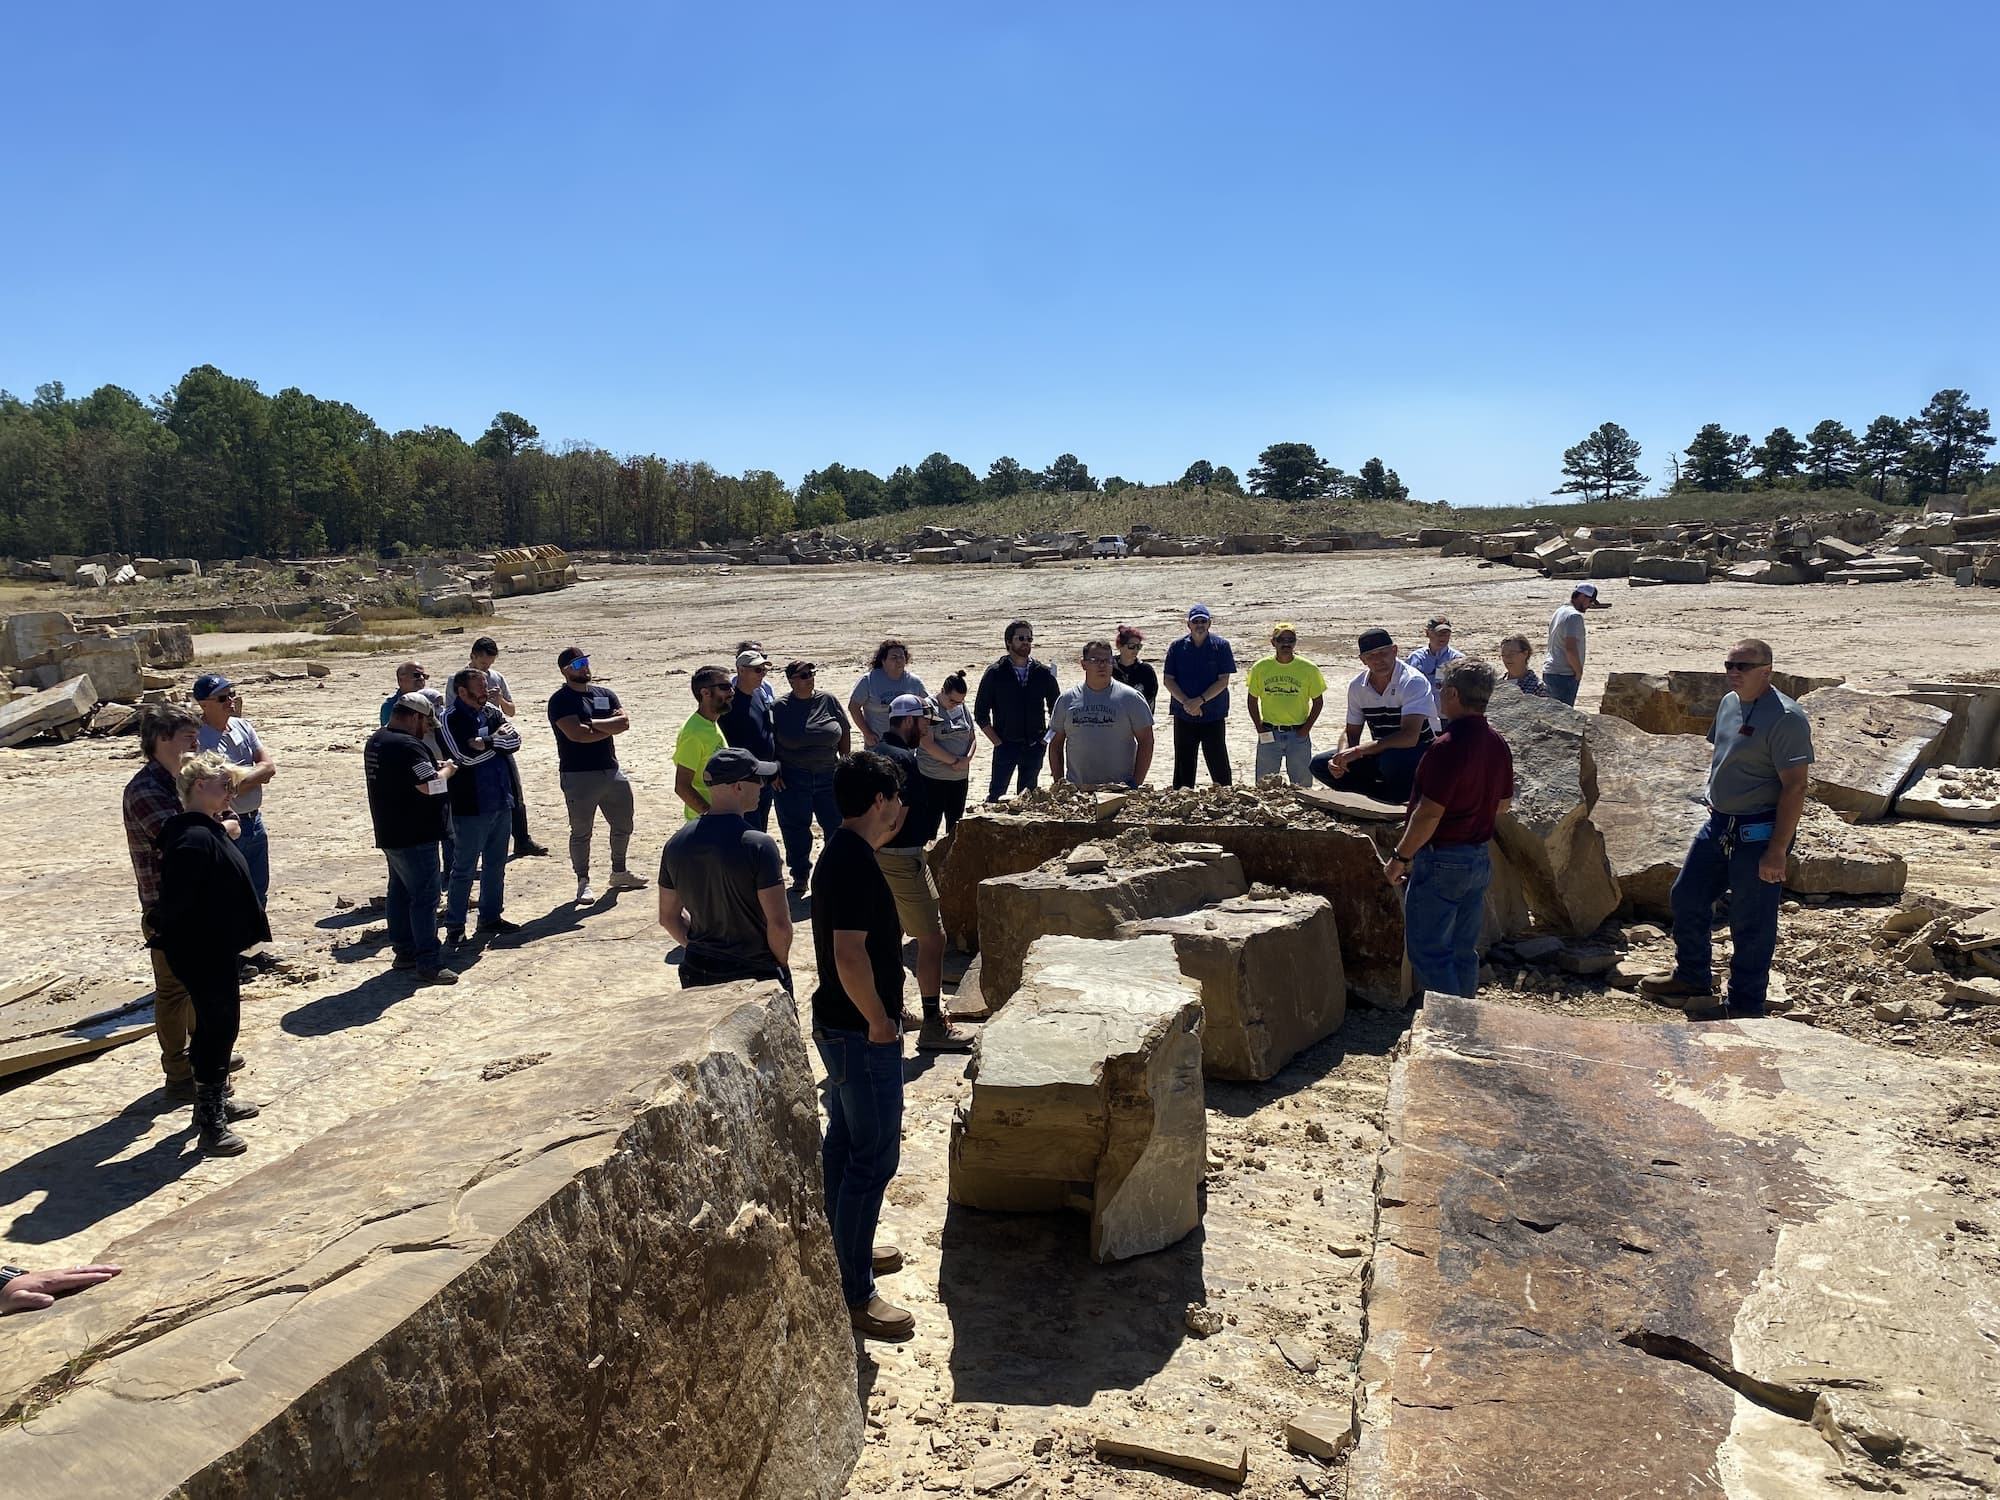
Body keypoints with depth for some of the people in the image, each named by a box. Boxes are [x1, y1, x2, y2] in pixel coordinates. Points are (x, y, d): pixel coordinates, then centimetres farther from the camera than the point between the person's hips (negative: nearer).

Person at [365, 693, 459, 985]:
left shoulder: (375, 741, 10)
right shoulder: (408, 746, -22)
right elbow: (431, 786, -26)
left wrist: (434, 767, 12)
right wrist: (448, 769, -8)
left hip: (390, 834, 10)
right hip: (414, 836, -10)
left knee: (400, 892, 17)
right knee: (425, 896, -6)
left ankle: (404, 951, 25)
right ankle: (427, 962, -4)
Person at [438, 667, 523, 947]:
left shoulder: (492, 712, 10)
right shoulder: (450, 720, -10)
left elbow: (514, 740, -3)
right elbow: (465, 756, -22)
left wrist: (485, 742, -17)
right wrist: (497, 739, -10)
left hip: (501, 801, 7)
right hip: (471, 806, -7)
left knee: (496, 864, 15)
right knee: (465, 868, -1)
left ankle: (490, 917, 26)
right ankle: (455, 926, 8)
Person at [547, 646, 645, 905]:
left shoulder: (605, 694, 12)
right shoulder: (561, 700, -8)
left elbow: (624, 722, -3)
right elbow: (576, 733, -22)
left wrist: (591, 723, -15)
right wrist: (609, 728, -9)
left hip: (611, 771, 7)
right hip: (578, 776, -6)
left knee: (623, 825, 16)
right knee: (581, 832, 2)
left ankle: (618, 873, 33)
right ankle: (583, 882, 14)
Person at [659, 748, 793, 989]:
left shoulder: (677, 844, -2)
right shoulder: (758, 845, -21)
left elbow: (668, 917, 8)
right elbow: (779, 924, -20)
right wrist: (781, 964, -2)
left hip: (697, 974, 5)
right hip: (756, 976, -5)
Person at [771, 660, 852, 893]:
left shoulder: (828, 701, 3)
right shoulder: (780, 707, -3)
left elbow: (845, 732, 10)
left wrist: (845, 760, 5)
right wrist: (775, 770, -5)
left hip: (828, 776, 2)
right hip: (792, 779, -2)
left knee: (837, 825, 5)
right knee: (796, 830, 5)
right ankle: (800, 877, 21)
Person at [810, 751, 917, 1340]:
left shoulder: (840, 852, 6)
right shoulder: (857, 866, -25)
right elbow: (850, 955, -32)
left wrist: (886, 835, 16)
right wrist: (880, 1022, -19)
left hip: (839, 1026, 11)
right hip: (862, 1034, -10)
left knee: (844, 1139, 22)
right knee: (874, 1158, -2)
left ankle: (842, 1249, 39)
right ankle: (853, 1295, 7)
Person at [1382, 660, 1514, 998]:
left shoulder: (1449, 746, -22)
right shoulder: (1497, 742, 6)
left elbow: (1429, 814, -23)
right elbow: (1503, 803, 16)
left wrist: (1400, 858, -14)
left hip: (1442, 859, -9)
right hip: (1480, 857, 9)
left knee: (1428, 951, 0)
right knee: (1464, 951, 16)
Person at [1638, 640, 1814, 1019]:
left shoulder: (1785, 718, -19)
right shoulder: (1729, 703, 8)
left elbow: (1795, 786, -21)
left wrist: (1777, 850, -23)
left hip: (1759, 833, -9)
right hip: (1718, 823, 9)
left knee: (1751, 923, 2)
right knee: (1686, 897, 17)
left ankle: (1745, 1007, 16)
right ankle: (1692, 978, 36)